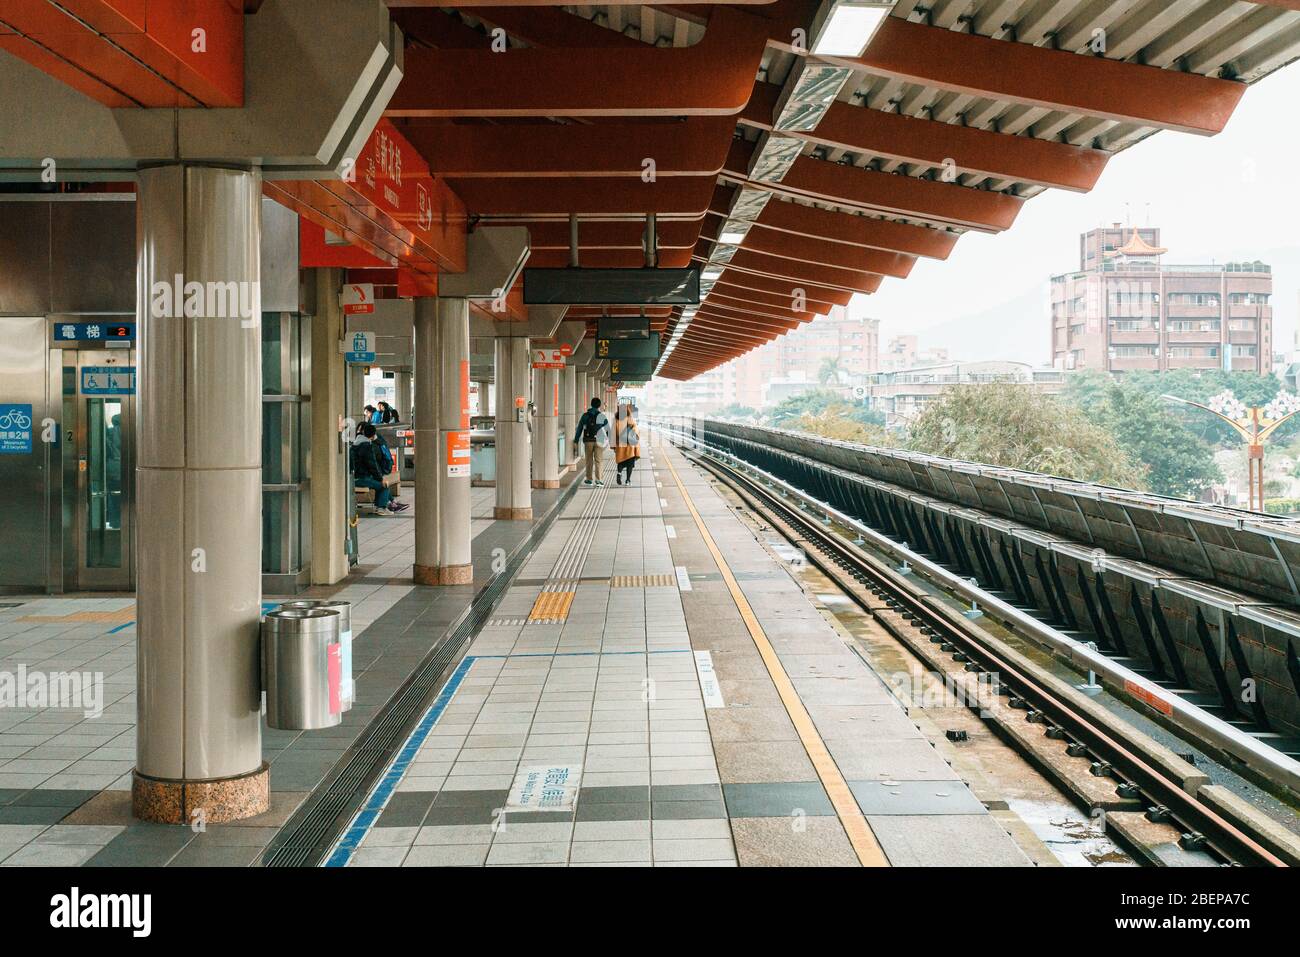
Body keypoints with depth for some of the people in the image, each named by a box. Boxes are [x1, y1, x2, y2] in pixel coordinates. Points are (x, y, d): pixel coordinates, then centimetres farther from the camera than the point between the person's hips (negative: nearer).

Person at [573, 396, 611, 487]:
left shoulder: (585, 415, 3)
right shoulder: (602, 416, -3)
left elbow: (579, 428, 7)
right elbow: (607, 429, -1)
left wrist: (576, 440, 13)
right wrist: (608, 441, 8)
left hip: (588, 441, 2)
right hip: (599, 441, -2)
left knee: (589, 460, 12)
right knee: (599, 460, 3)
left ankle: (589, 479, 16)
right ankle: (598, 480, -2)